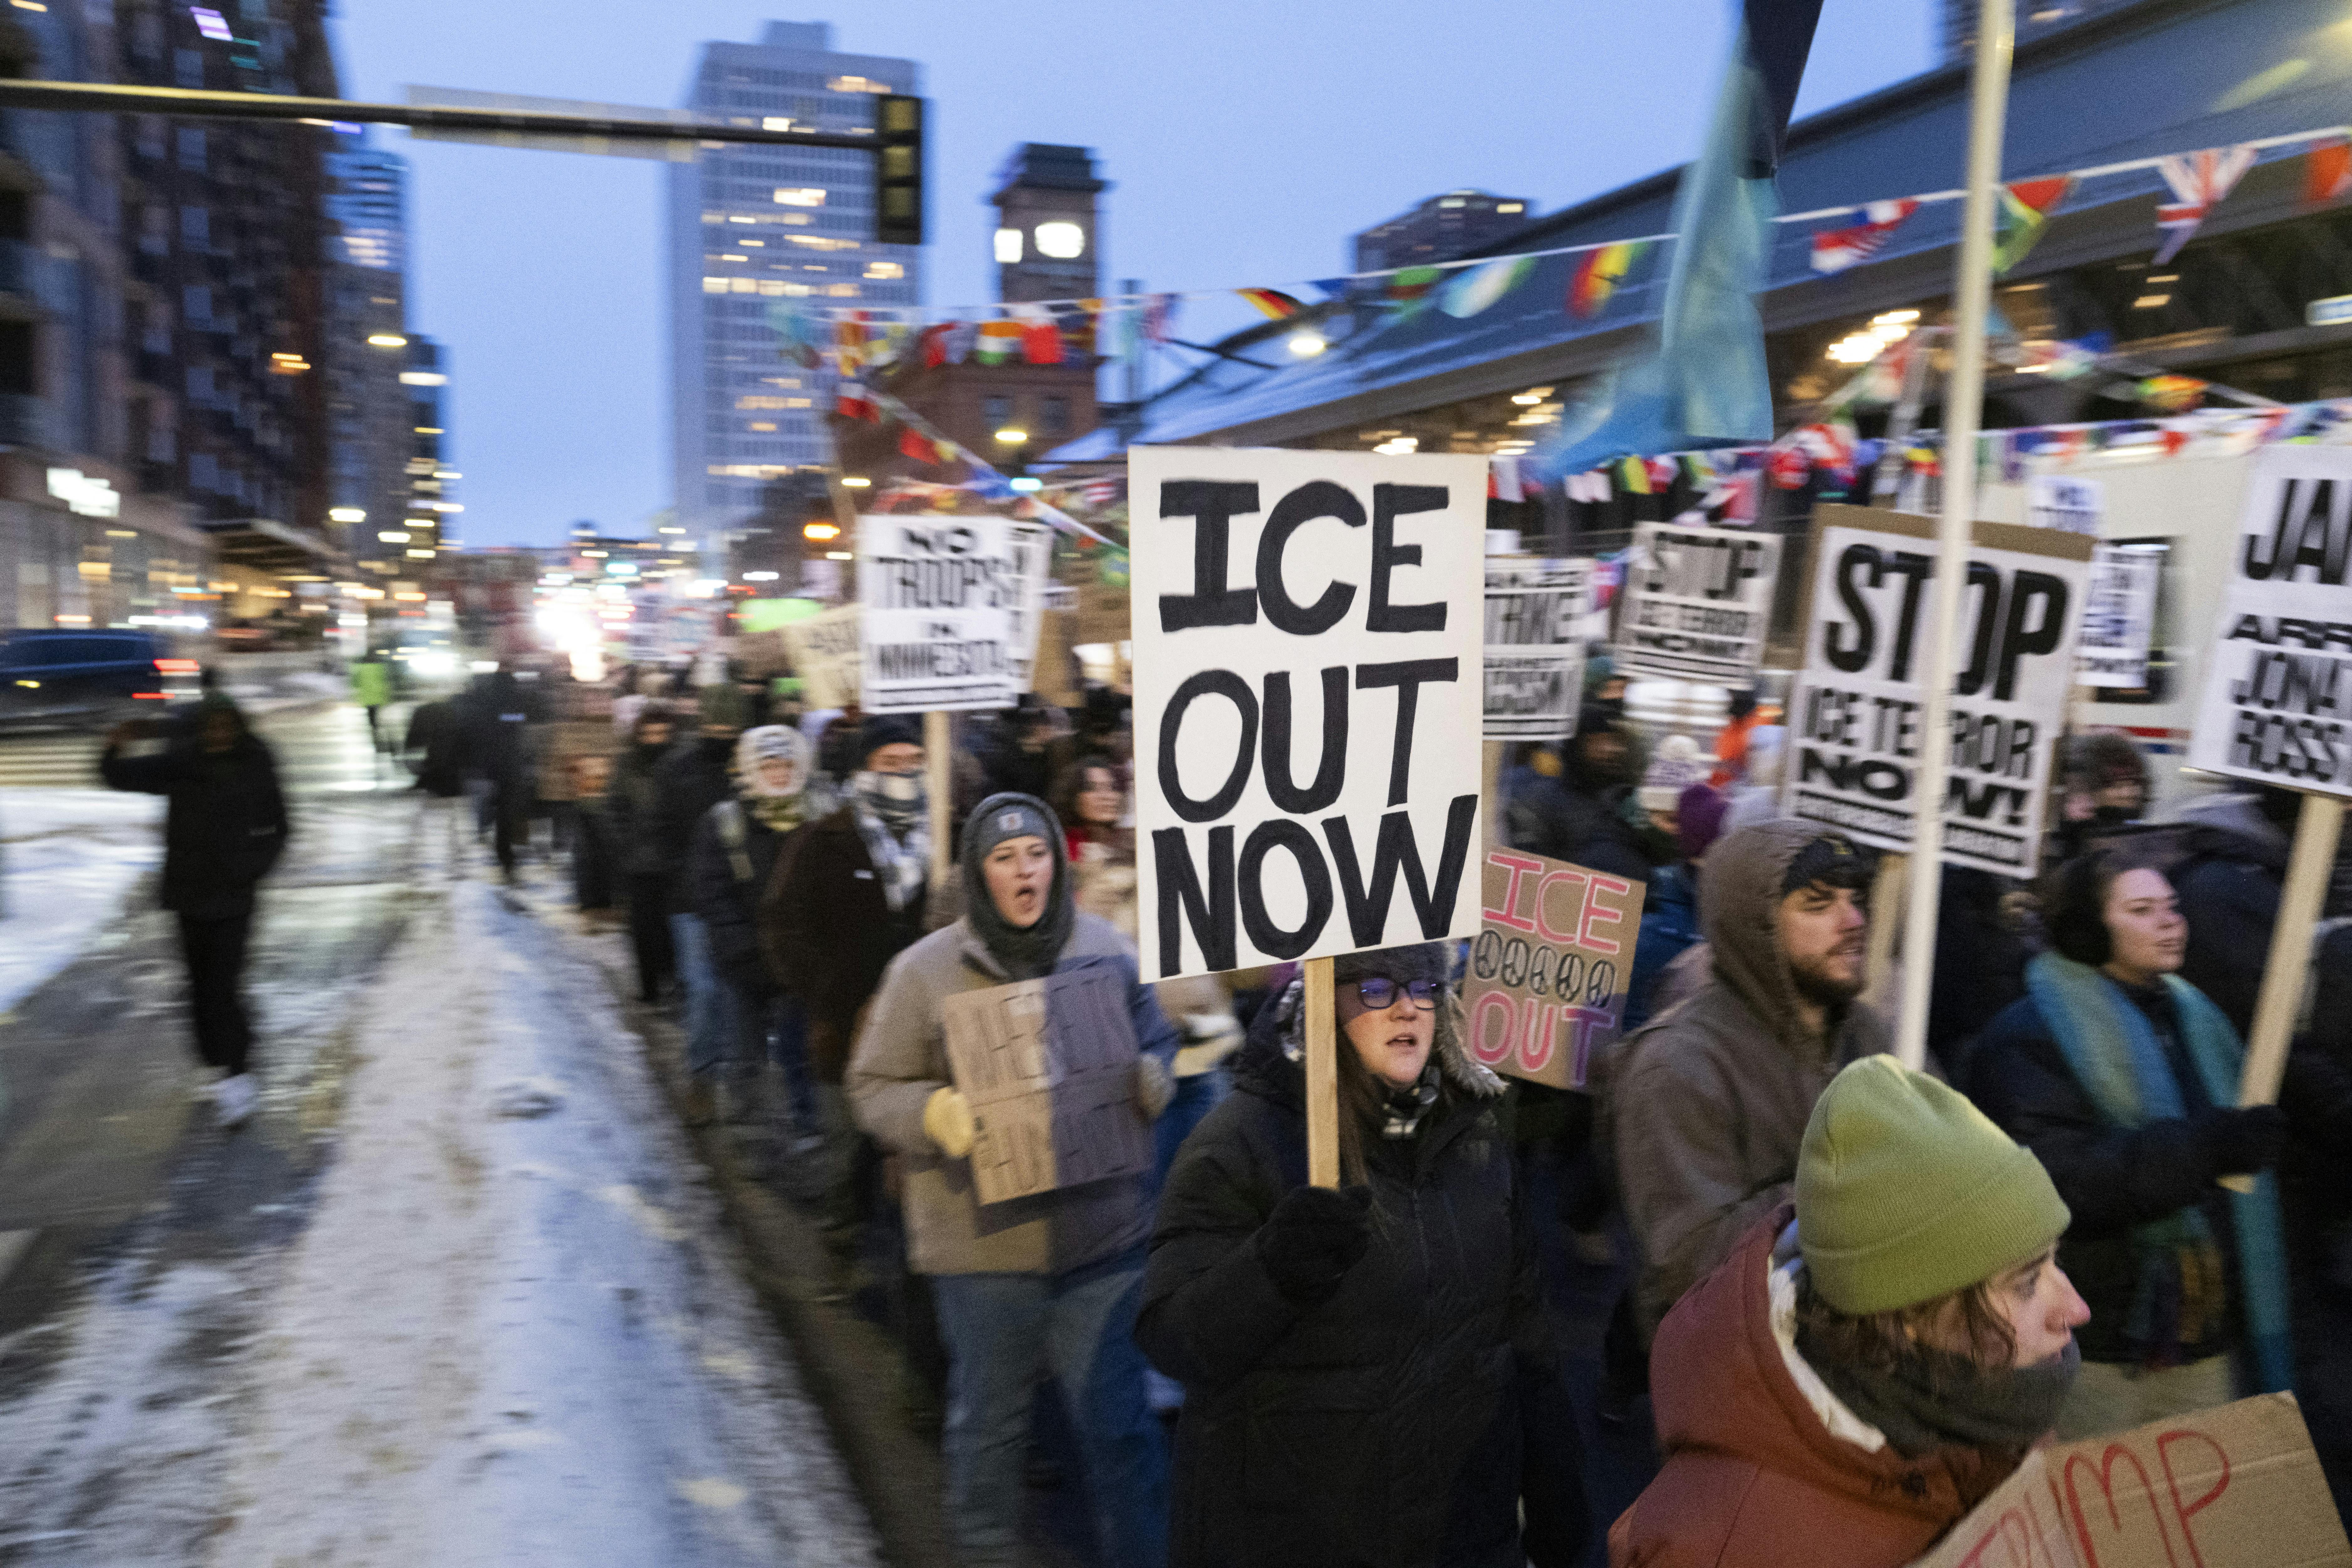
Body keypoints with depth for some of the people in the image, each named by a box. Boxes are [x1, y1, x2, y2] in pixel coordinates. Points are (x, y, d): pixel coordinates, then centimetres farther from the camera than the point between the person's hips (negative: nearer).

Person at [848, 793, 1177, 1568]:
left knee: (1119, 1422, 7)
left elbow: (1159, 1050, 12)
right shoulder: (925, 970, -5)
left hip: (1104, 1234, 1)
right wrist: (937, 1112, -18)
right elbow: (873, 1086, 1)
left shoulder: (1109, 952, 0)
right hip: (984, 1241, 0)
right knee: (987, 1424, 17)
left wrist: (1143, 1081, -10)